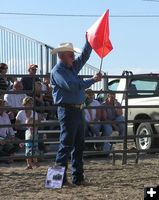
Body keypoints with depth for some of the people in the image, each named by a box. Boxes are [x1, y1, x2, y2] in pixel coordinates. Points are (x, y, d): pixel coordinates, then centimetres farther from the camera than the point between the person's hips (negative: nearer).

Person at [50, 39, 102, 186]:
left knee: (79, 145, 10)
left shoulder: (73, 67, 16)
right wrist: (93, 80, -17)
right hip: (67, 111, -9)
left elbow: (84, 56, 19)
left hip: (78, 110, 9)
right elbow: (73, 87, -21)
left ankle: (78, 177, 15)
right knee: (66, 145, -8)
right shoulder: (57, 71, -11)